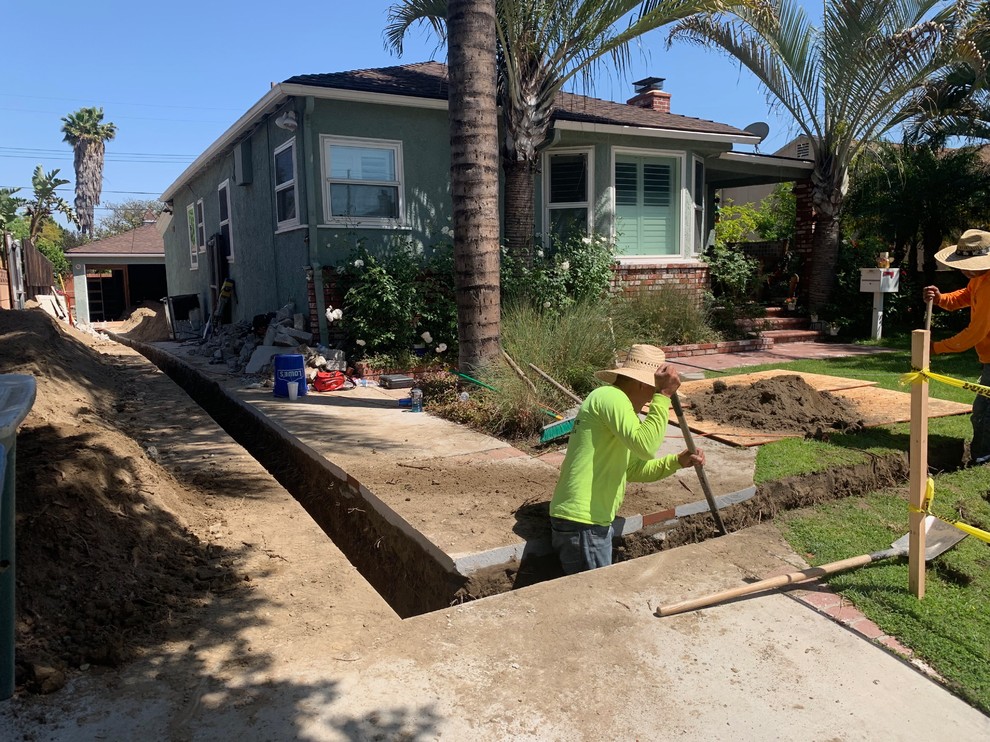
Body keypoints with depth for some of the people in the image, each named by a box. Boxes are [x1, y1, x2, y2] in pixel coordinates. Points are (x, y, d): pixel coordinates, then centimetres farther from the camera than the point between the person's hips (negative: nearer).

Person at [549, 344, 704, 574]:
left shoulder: (617, 402, 19)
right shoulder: (610, 396, -13)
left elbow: (633, 469, 23)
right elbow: (645, 446, -28)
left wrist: (676, 462, 15)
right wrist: (663, 395, -23)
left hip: (593, 521, 10)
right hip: (583, 523, -10)